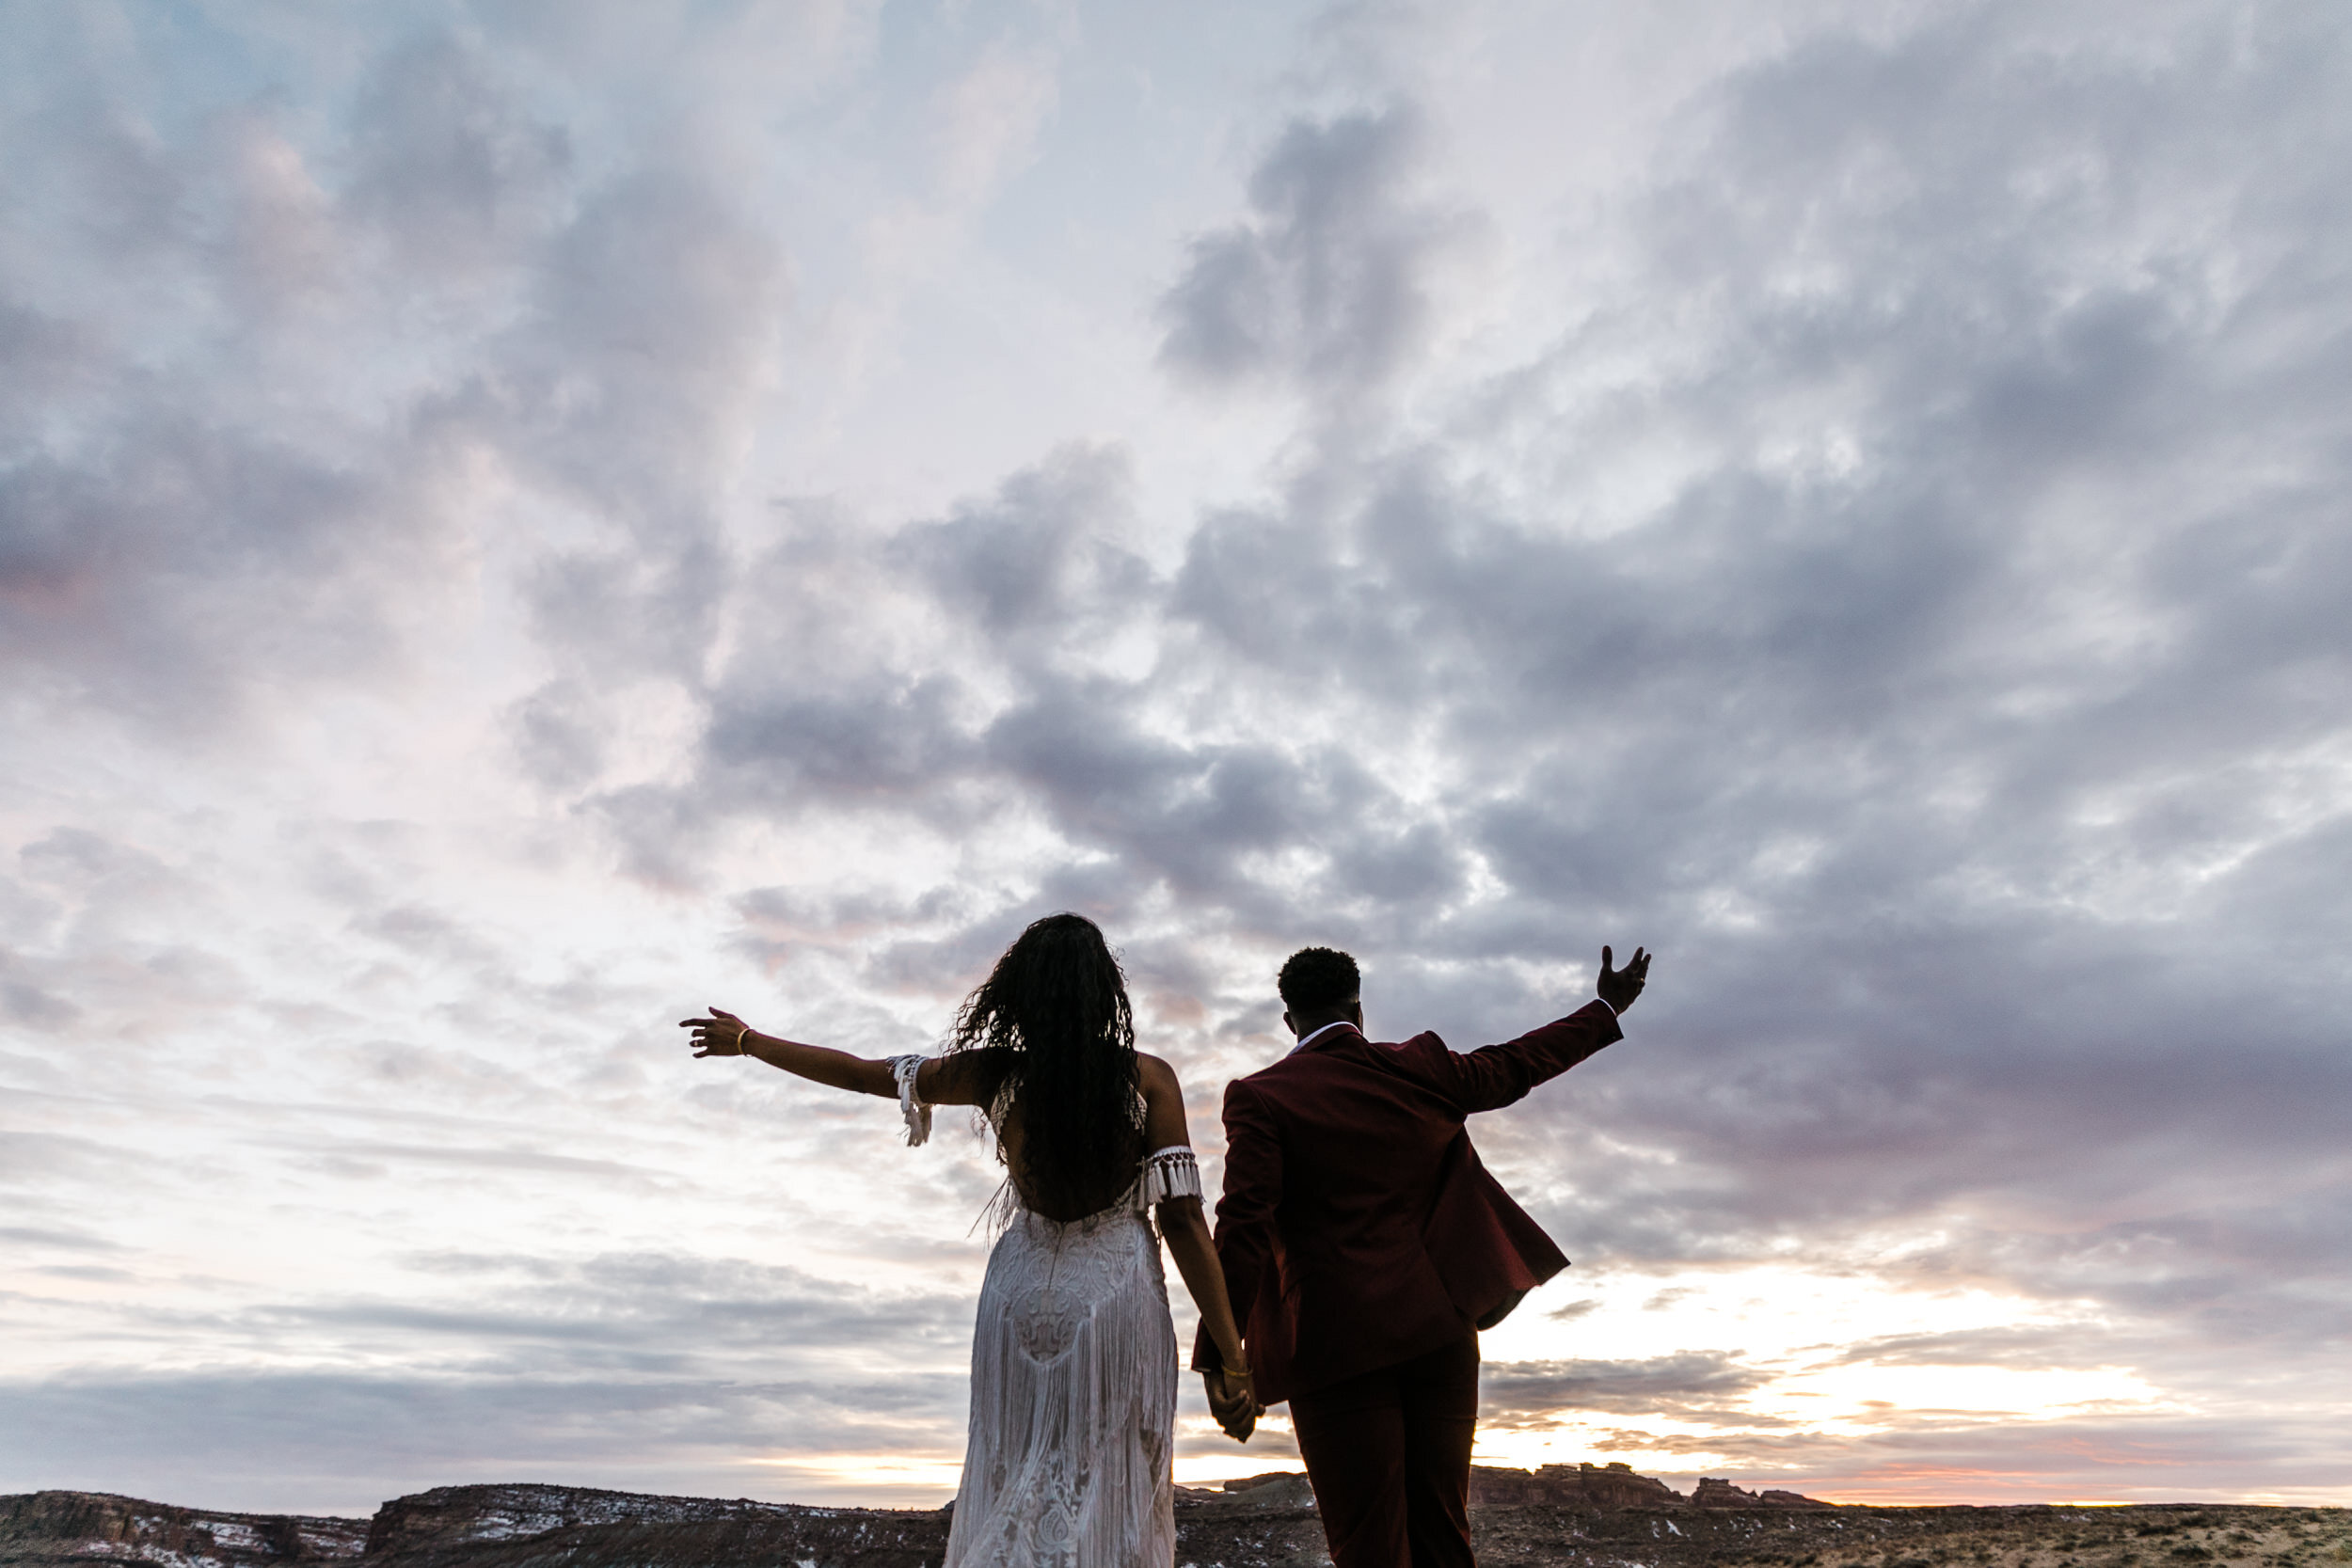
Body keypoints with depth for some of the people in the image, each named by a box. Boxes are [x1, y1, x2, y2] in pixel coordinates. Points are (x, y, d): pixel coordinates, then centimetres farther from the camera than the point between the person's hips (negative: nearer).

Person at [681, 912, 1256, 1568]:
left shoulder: (995, 1074, -6)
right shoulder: (1148, 1078, -12)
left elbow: (857, 1072, 4)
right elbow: (1182, 1220, -14)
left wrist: (746, 1040, 19)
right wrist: (1230, 1359, -9)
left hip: (1022, 1298, 2)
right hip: (1119, 1298, -2)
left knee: (1013, 1488, 18)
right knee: (1114, 1500, 9)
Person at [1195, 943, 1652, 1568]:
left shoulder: (1259, 1097, -7)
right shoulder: (1419, 1068, 4)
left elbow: (1243, 1224, -15)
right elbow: (1511, 1067, 19)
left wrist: (1221, 1353, -12)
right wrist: (1606, 1009, 33)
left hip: (1337, 1345, -4)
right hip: (1439, 1330, 4)